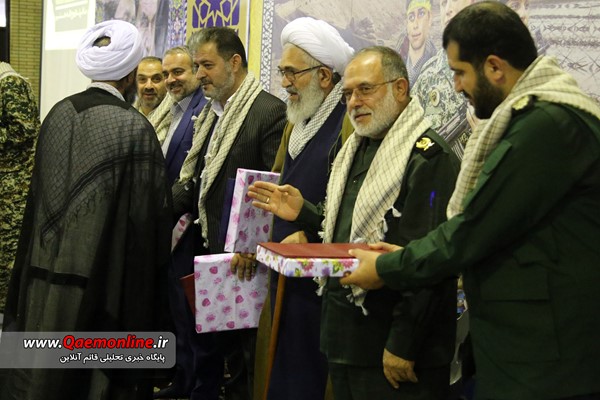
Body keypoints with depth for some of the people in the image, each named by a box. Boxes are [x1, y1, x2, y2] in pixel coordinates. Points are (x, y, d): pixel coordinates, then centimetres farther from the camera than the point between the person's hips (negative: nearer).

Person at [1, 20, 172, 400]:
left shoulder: (57, 115, 2)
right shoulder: (133, 127, -16)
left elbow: (40, 196, 10)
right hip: (105, 278, -6)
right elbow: (150, 212, -14)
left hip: (47, 271, 6)